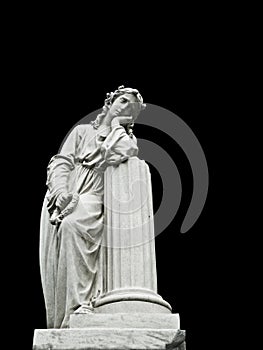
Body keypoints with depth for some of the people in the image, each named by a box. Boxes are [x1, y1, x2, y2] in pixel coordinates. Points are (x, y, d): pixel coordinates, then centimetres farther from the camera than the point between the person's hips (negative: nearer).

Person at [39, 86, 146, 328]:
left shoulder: (127, 141, 20)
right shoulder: (83, 131, 23)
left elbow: (123, 154, -6)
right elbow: (61, 163, 9)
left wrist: (116, 125, 10)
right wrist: (62, 192, -11)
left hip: (92, 199, -2)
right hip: (62, 197, 2)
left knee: (72, 225, -34)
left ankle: (80, 303, -36)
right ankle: (57, 325, -20)